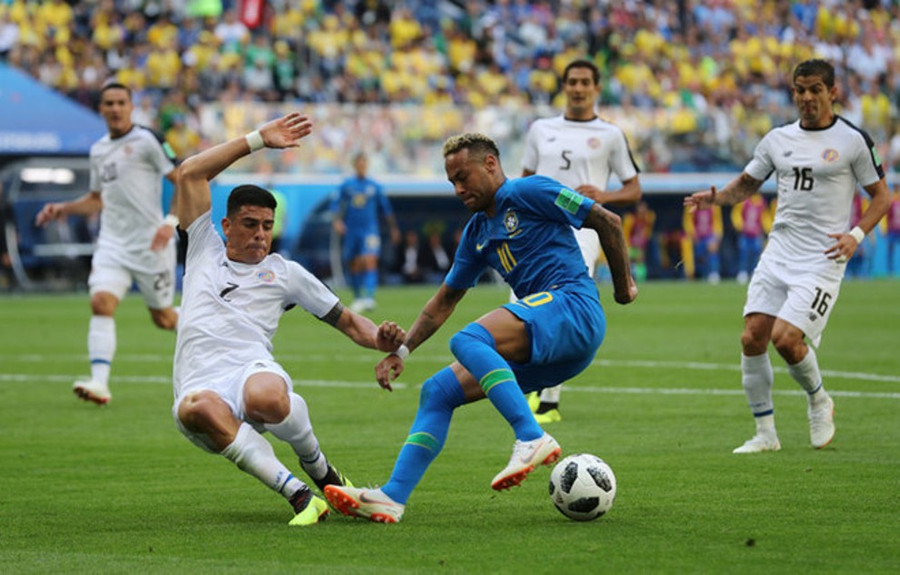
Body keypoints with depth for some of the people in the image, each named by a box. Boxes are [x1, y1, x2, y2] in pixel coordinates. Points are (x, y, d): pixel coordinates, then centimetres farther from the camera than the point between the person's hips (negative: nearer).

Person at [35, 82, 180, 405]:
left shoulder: (148, 141, -7)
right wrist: (63, 209, 12)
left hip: (150, 243, -4)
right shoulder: (98, 150, 13)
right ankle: (100, 383, -27)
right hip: (112, 242, 5)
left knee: (163, 318, 5)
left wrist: (171, 222, -19)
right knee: (101, 302, -18)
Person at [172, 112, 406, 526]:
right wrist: (258, 140, 21)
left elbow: (346, 321, 26)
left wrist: (380, 338, 4)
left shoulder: (284, 272, 24)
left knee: (266, 397, -41)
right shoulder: (205, 250, 26)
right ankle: (296, 495, -37)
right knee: (198, 410, -40)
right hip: (199, 385, 0)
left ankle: (319, 469, -7)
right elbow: (191, 173, 22)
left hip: (253, 370, 0)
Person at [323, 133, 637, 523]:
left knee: (467, 341, -29)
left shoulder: (527, 193, 0)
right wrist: (401, 351, 20)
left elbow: (607, 221, 0)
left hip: (573, 305, -9)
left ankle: (532, 439, -38)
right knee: (437, 391, 1)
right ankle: (393, 497, -8)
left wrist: (623, 284, 5)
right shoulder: (477, 233, 24)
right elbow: (444, 302, 29)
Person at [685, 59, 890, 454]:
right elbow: (747, 184, 19)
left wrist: (856, 235, -11)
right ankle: (765, 433, 5)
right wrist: (716, 197, -1)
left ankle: (819, 401, 11)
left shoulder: (853, 140, -2)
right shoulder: (778, 139, 11)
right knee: (752, 337, -6)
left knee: (786, 337, -19)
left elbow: (882, 195, 4)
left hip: (822, 258, -5)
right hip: (779, 251, 5)